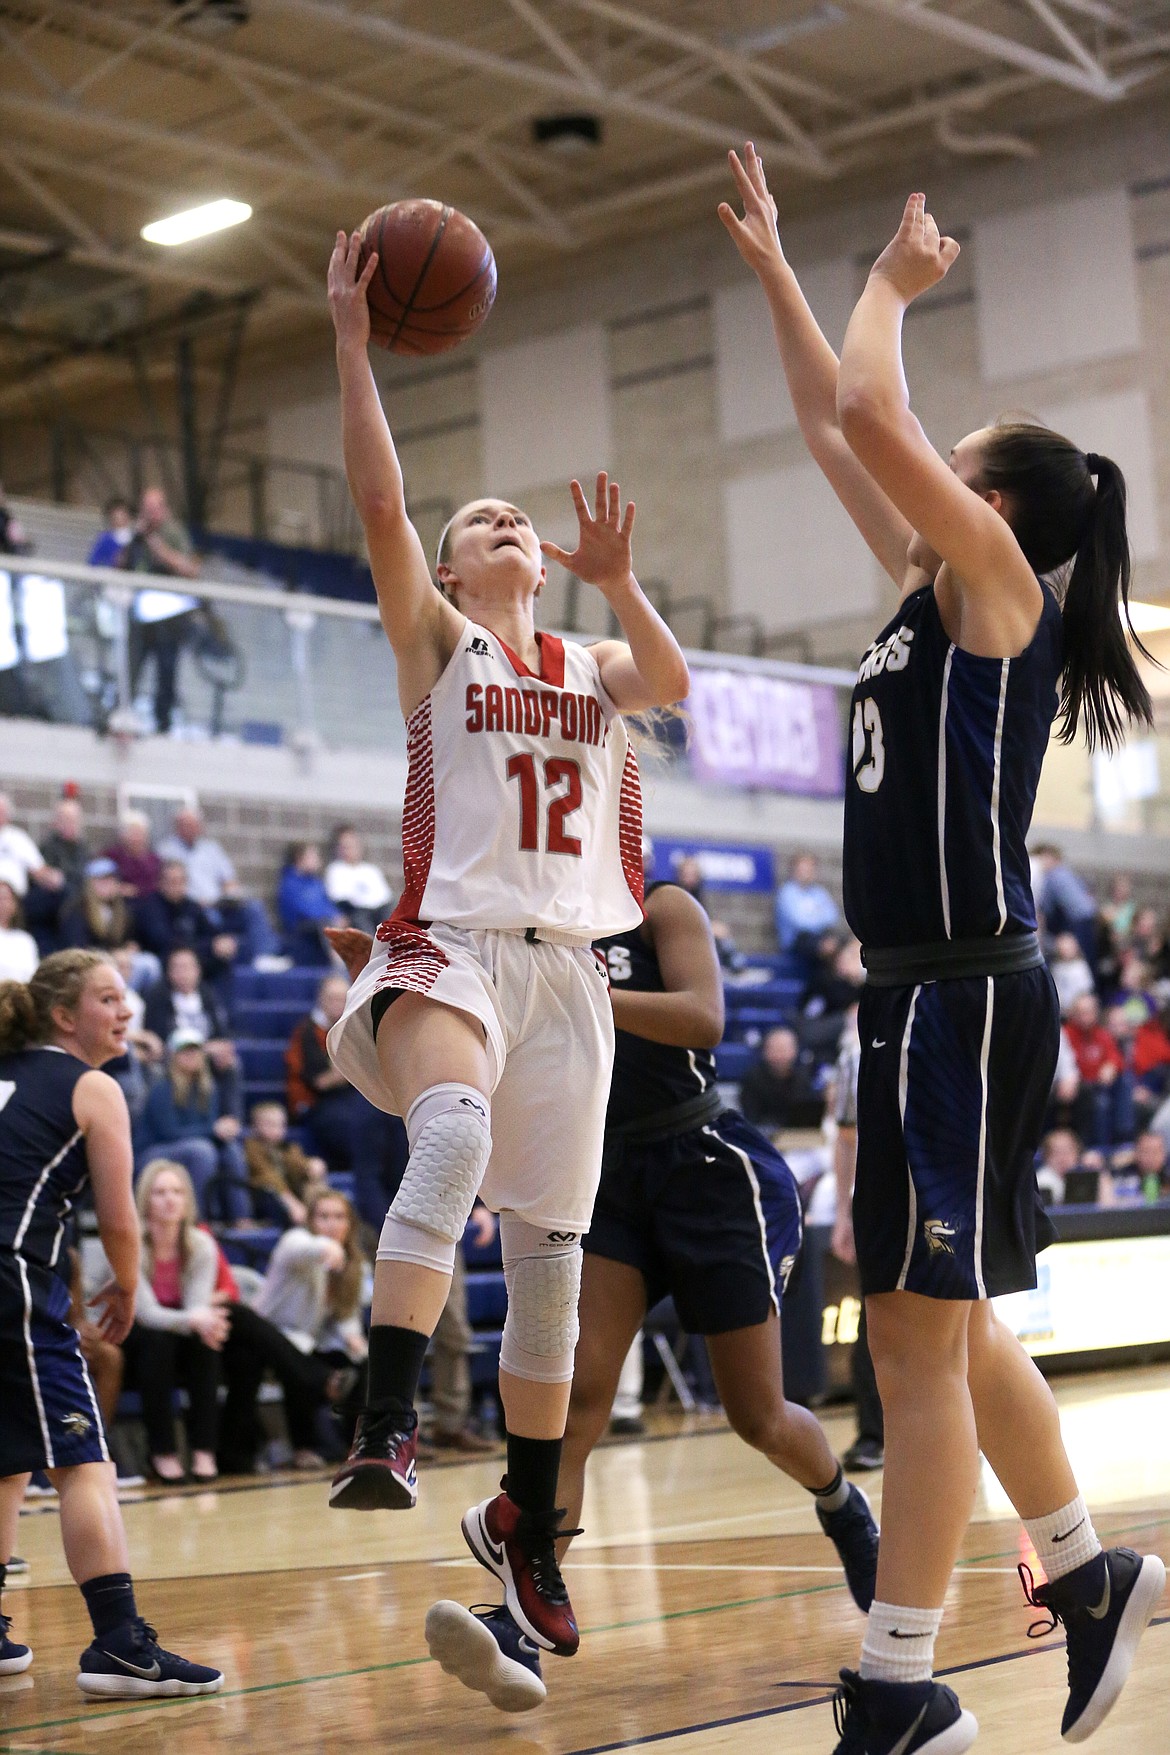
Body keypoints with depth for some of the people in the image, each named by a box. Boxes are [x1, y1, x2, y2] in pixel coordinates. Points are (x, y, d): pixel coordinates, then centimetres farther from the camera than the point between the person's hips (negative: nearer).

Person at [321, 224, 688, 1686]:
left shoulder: (596, 666, 19)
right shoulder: (434, 640, 9)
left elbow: (673, 683, -3)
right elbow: (376, 499, -5)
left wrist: (618, 581, -17)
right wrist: (352, 339, -8)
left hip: (566, 967, 4)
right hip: (451, 945, -4)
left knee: (548, 1250, 5)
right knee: (451, 1139, -36)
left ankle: (524, 1522, 16)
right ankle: (387, 1423, -39)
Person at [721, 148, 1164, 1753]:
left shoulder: (997, 586, -7)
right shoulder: (935, 595, 16)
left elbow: (873, 418, -15)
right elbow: (837, 429, 24)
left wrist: (891, 287, 3)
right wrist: (773, 270, 27)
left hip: (968, 998, -9)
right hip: (920, 995, 9)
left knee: (923, 1334, -8)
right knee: (939, 1322, 17)